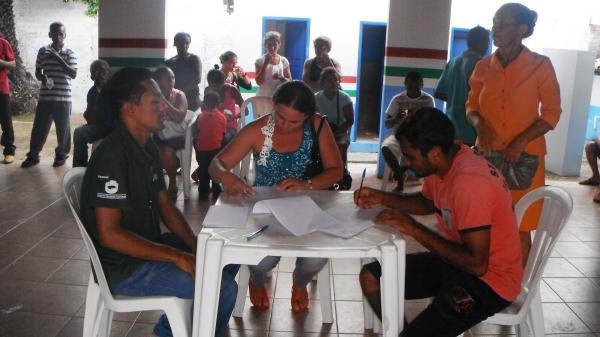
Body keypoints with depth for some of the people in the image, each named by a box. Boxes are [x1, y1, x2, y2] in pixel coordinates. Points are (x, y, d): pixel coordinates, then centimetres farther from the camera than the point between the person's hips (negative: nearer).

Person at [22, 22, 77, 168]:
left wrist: (59, 59, -18)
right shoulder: (43, 51, 7)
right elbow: (38, 72, 13)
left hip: (63, 97, -2)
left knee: (63, 128, 5)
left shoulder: (69, 53, 0)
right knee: (39, 127, 5)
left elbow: (73, 74, -11)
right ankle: (33, 155, 17)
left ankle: (61, 154, 21)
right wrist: (43, 78, -9)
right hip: (45, 97, 2)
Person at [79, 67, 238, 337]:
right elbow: (109, 234, -25)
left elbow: (165, 207, 10)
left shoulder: (148, 148, 5)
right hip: (124, 267, -9)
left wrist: (196, 245, -4)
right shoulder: (112, 156, -23)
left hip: (149, 246, 10)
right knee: (222, 288, -18)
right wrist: (176, 257, -23)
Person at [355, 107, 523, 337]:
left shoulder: (469, 182, -31)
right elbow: (428, 202, 18)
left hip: (488, 278, -8)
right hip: (455, 258, 9)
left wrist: (414, 229, -24)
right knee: (371, 278, 4)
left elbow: (477, 264, -30)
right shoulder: (443, 161, -4)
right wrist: (382, 199, 2)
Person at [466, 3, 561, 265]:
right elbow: (471, 106, 12)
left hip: (525, 157, -3)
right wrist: (480, 124, -10)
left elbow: (552, 113, -4)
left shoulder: (540, 65, -6)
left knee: (520, 228, 4)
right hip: (488, 155, 3)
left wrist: (521, 141, -16)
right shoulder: (483, 67, 4)